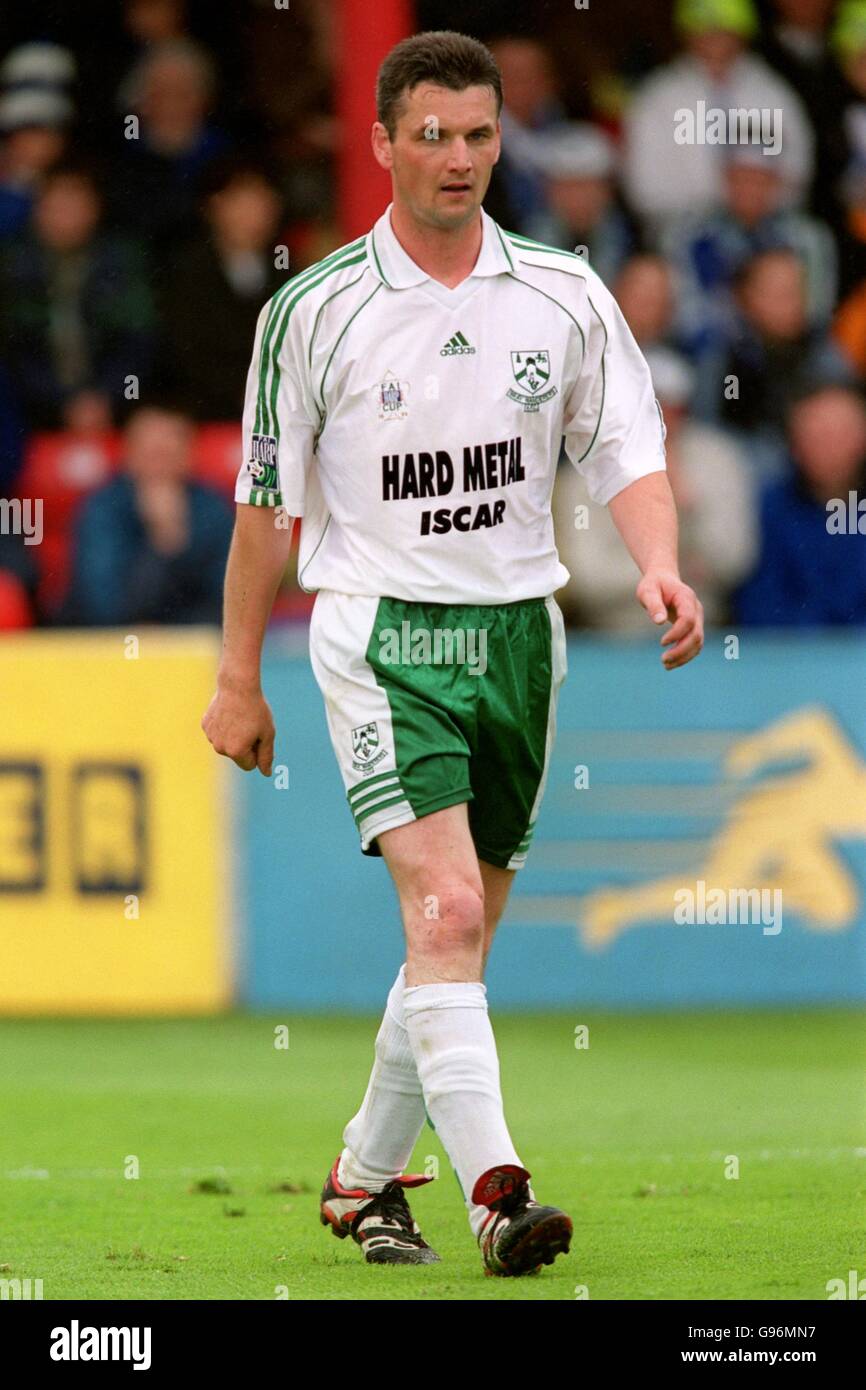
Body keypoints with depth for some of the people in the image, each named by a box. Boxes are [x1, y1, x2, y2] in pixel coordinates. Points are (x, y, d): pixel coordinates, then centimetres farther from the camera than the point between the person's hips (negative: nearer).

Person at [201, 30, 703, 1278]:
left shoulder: (564, 295, 3)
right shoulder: (316, 310, -3)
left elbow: (627, 447, 3)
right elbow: (269, 498, 3)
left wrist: (659, 566, -17)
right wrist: (238, 679, 5)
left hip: (517, 635, 4)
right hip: (379, 634, -4)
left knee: (465, 934, 10)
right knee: (443, 907, -20)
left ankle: (364, 1179, 25)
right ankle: (493, 1187, -28)